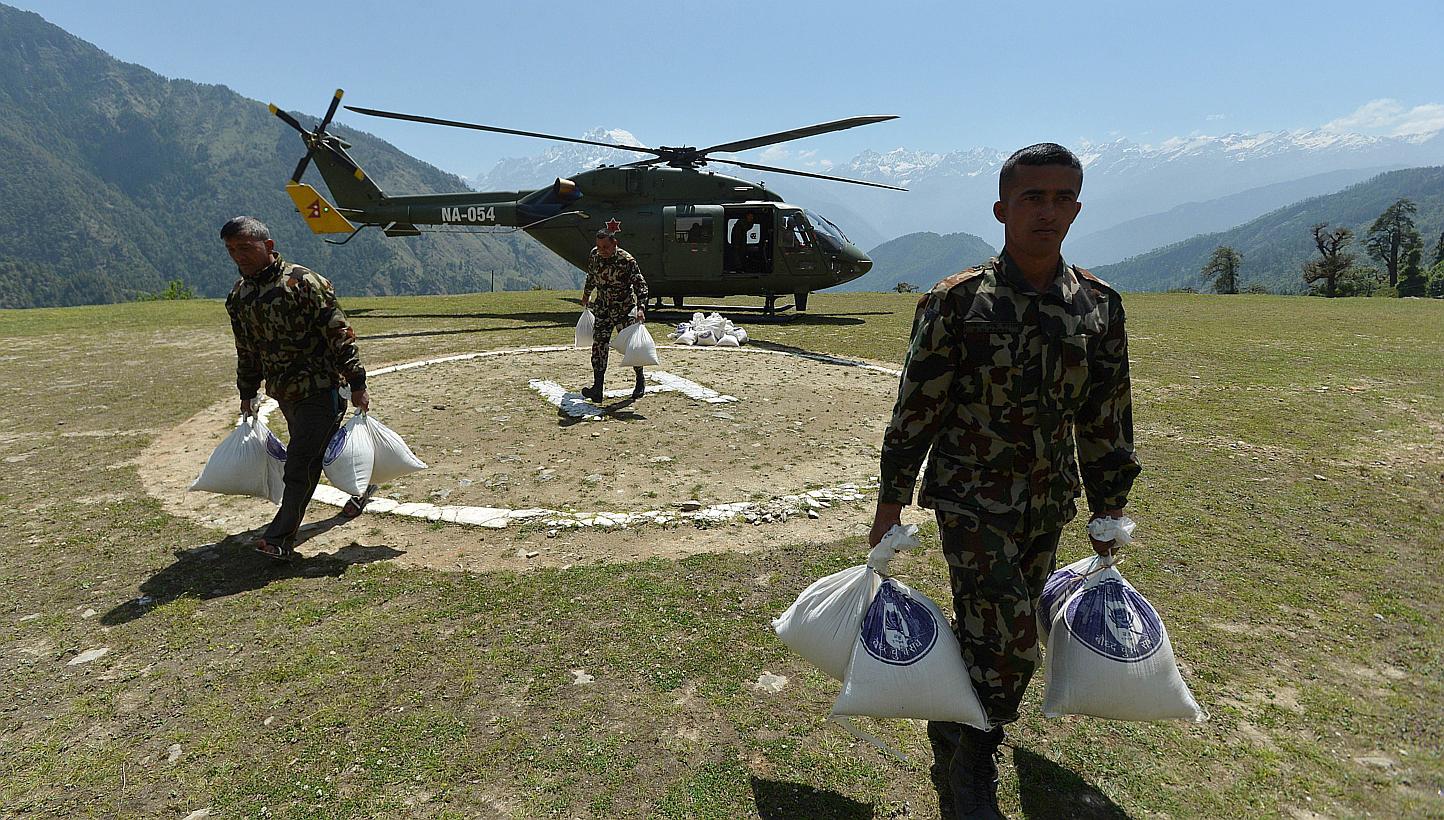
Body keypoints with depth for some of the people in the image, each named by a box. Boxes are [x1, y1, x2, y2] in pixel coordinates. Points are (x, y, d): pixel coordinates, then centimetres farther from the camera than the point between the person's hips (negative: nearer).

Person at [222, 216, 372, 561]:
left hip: (321, 388, -7)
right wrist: (247, 394, 24)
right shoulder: (238, 296, 9)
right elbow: (246, 351, 20)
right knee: (319, 452, 18)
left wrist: (357, 384, -16)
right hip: (284, 393, 8)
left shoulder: (303, 282, -15)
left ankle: (280, 538, -3)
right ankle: (361, 486, 42)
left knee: (300, 462, -8)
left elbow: (339, 335, -15)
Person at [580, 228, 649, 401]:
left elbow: (640, 285, -20)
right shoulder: (594, 255, -3)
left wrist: (640, 308, -32)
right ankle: (597, 388, -6)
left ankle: (640, 380, 28)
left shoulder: (626, 260, -19)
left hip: (625, 309, -4)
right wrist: (586, 294, 28)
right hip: (602, 309, 4)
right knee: (598, 345, -6)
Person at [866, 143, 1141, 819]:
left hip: (1049, 504, 4)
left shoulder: (1100, 306, 2)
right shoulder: (957, 301, -10)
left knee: (997, 633, 13)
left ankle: (965, 748, 37)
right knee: (1007, 642, -8)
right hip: (970, 498, -4)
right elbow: (916, 409, -7)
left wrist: (1109, 510, 12)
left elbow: (1107, 418, 10)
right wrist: (891, 499, -4)